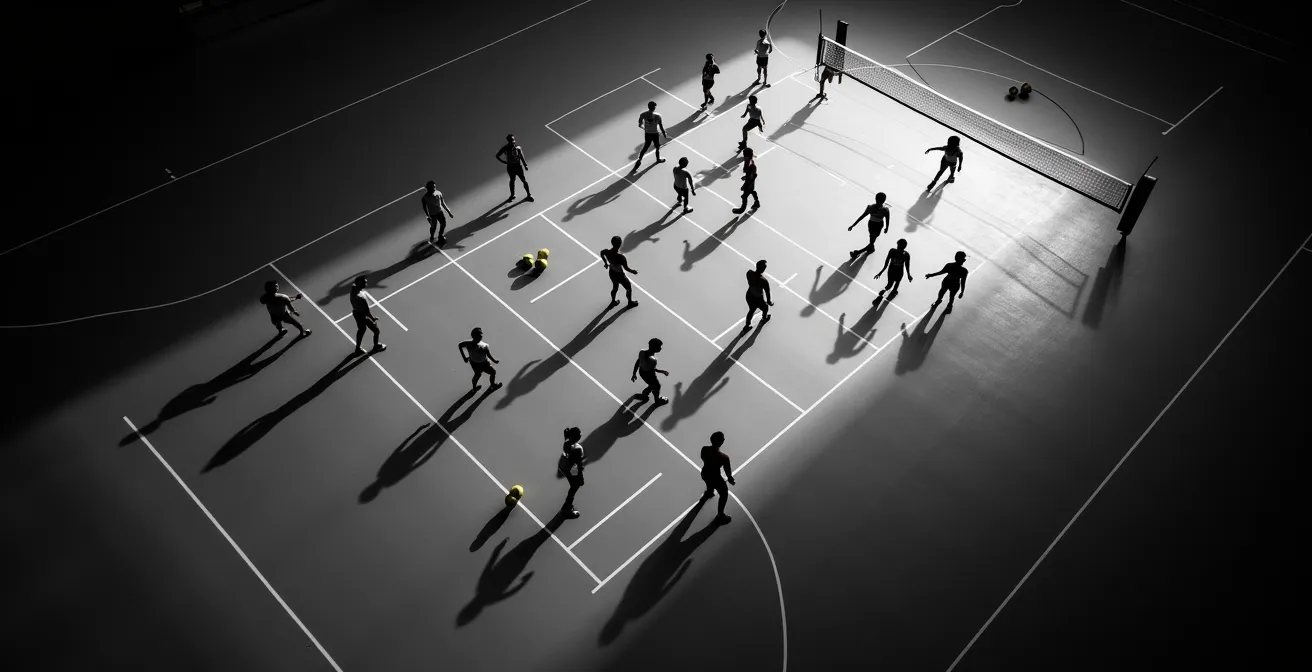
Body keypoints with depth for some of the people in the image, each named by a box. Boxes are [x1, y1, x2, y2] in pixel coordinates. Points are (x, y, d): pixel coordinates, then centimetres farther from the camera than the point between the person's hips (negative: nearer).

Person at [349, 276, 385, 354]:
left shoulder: (353, 288, -20)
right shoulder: (362, 298, -41)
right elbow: (367, 312, -26)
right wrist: (373, 319, -13)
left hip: (356, 312, 8)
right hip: (363, 315, -8)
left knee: (361, 330, 32)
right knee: (376, 330, 19)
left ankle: (358, 349, 51)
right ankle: (376, 346, 46)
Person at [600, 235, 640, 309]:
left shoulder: (607, 252, -20)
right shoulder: (621, 257, -38)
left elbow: (602, 253, 4)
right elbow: (626, 268, -27)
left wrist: (606, 263, 23)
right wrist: (633, 271, -6)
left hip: (611, 273, 6)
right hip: (619, 275, -6)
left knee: (615, 287, 35)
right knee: (629, 288, 25)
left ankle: (613, 302, 57)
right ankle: (630, 302, 48)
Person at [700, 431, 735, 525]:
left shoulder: (704, 449, -22)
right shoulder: (724, 457, -36)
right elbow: (728, 472, -18)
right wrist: (731, 480, 4)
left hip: (704, 474, 6)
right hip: (715, 478, -5)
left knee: (710, 485, 42)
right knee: (724, 495, 25)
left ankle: (706, 495, 76)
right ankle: (720, 516, 41)